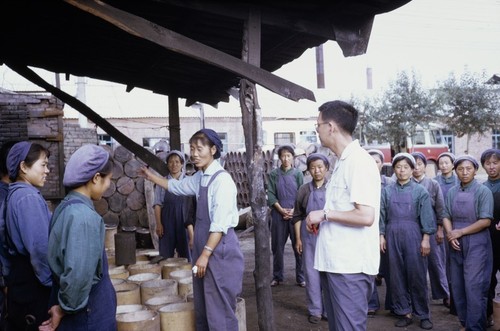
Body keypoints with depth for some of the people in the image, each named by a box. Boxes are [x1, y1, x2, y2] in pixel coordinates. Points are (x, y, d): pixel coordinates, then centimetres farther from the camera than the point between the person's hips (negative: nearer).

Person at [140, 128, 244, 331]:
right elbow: (176, 186, 28)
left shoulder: (221, 179, -18)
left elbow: (220, 224, -22)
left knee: (219, 307, 0)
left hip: (219, 249, -9)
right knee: (202, 305, 19)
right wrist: (152, 177, 29)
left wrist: (206, 254, -21)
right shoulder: (199, 177, 8)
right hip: (204, 246, 9)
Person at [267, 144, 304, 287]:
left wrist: (293, 211, -12)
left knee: (298, 246, 1)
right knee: (277, 246, 7)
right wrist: (281, 210, -11)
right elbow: (271, 194, 0)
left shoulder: (297, 173, 3)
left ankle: (301, 277, 12)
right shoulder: (274, 174, 4)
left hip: (295, 214, -1)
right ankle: (277, 276, 21)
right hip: (278, 214, 1)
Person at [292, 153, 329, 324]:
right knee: (311, 272, 5)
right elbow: (297, 216, 6)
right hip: (309, 235, 1)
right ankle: (315, 310, 18)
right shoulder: (304, 189, 4)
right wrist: (298, 238, 2)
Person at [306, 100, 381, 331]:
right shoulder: (342, 162, 14)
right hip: (334, 261, 10)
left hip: (350, 266, -9)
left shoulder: (359, 161, -15)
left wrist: (324, 214, -13)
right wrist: (321, 221, 7)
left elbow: (366, 216, -23)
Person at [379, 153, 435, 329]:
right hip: (393, 236, 2)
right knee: (397, 275, 6)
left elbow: (426, 216, -2)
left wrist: (425, 239, -7)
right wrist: (381, 236, 3)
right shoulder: (387, 191, 6)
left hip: (413, 235, -2)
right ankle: (404, 313, 18)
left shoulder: (420, 190, 0)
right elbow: (382, 215, 7)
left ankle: (423, 315, 13)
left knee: (417, 275, 1)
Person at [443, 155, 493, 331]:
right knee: (457, 286, 10)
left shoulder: (483, 191, -6)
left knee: (474, 287, -6)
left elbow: (485, 221, -12)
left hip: (476, 244, -5)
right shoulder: (451, 192, 8)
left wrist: (460, 232, -11)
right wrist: (450, 234, -10)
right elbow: (446, 216, 8)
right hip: (456, 244, 5)